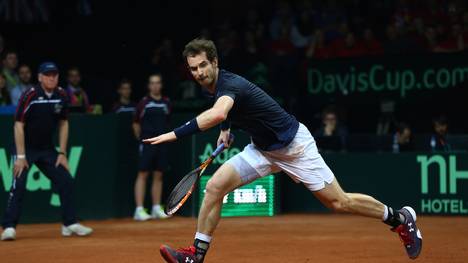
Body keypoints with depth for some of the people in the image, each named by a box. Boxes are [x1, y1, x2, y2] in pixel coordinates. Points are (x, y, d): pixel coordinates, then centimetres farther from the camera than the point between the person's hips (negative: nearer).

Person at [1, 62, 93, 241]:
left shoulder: (61, 95, -3)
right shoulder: (30, 95, -19)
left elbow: (63, 124, 7)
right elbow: (19, 125, -18)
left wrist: (62, 153, 2)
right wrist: (20, 156, -21)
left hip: (47, 149, 5)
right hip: (26, 148, -5)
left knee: (66, 181, 1)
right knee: (19, 185, -17)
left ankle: (70, 224, 11)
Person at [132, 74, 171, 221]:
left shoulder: (166, 103, 9)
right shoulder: (144, 103, -2)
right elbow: (136, 124, 4)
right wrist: (141, 138, 3)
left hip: (162, 143, 4)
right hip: (147, 143, -4)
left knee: (158, 175, 7)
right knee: (143, 174, -6)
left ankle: (157, 208, 14)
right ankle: (139, 210, -7)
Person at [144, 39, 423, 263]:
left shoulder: (230, 84, -31)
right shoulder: (215, 84, -3)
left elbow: (217, 114, -56)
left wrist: (175, 134, -58)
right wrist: (226, 129, 11)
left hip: (294, 145, -8)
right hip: (262, 150, 8)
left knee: (338, 202, -3)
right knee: (215, 186, -8)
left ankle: (400, 217, 18)